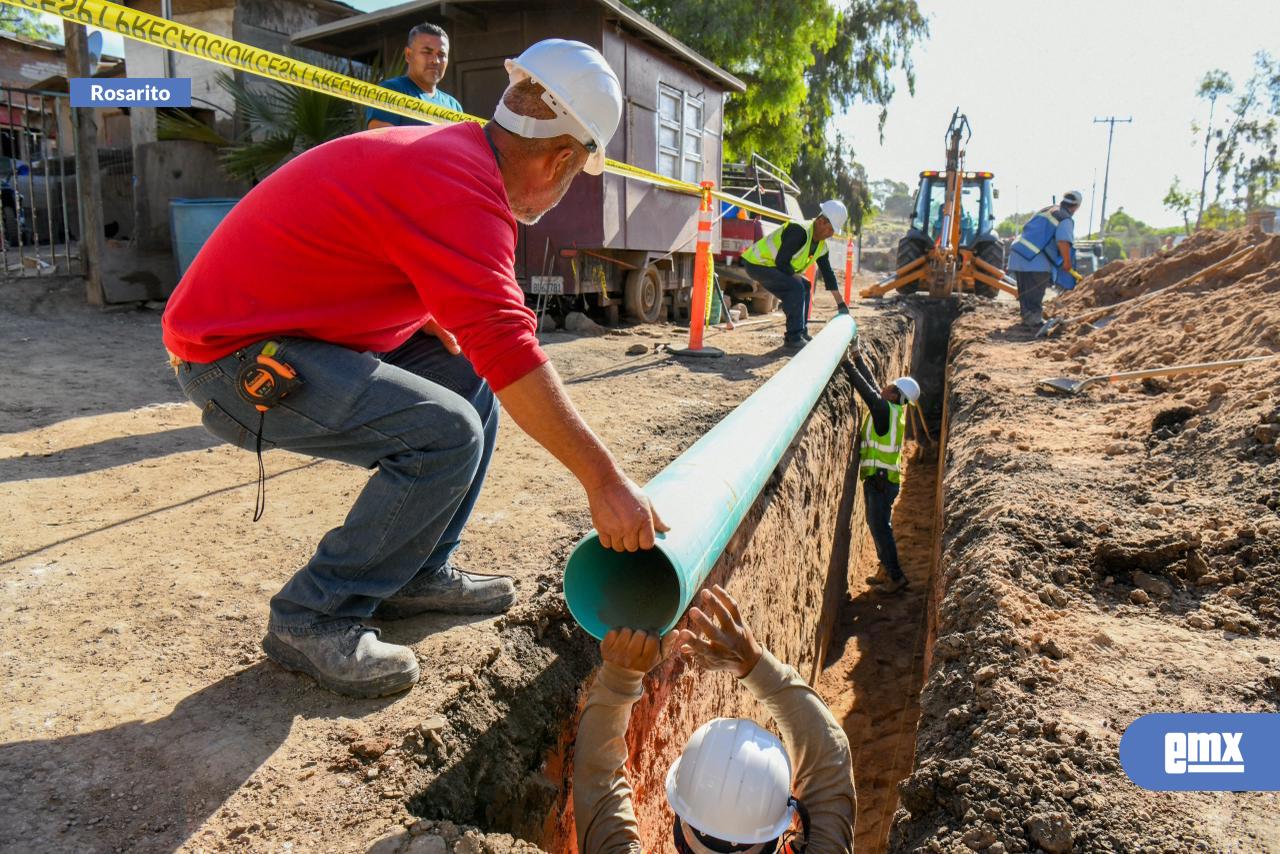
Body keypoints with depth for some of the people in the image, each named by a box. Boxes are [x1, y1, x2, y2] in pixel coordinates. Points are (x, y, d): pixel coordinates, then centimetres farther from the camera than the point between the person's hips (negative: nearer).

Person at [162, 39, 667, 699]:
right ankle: (313, 620, -8)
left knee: (471, 379, 8)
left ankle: (419, 574, 14)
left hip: (289, 326, 10)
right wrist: (605, 481, -29)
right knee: (448, 433, -23)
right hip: (235, 358, -10)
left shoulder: (449, 150, 8)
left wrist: (450, 334, 1)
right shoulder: (465, 188, -24)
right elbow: (510, 352, -33)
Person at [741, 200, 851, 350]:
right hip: (757, 263, -10)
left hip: (771, 265, 10)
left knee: (803, 287, 11)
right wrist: (795, 277, -11)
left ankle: (801, 334, 17)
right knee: (796, 287, -21)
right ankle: (794, 338, -16)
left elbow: (828, 273, 12)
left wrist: (841, 304, 13)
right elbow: (781, 262, -27)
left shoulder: (821, 245, 5)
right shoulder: (799, 231, -25)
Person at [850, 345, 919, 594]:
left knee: (880, 527, -4)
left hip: (881, 480, -10)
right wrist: (857, 356, 12)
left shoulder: (886, 410, -16)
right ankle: (885, 571, 28)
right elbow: (870, 383, 13)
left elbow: (865, 389, -19)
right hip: (879, 478, 10)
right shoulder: (889, 409, 9)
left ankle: (896, 576, 3)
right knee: (877, 525, 18)